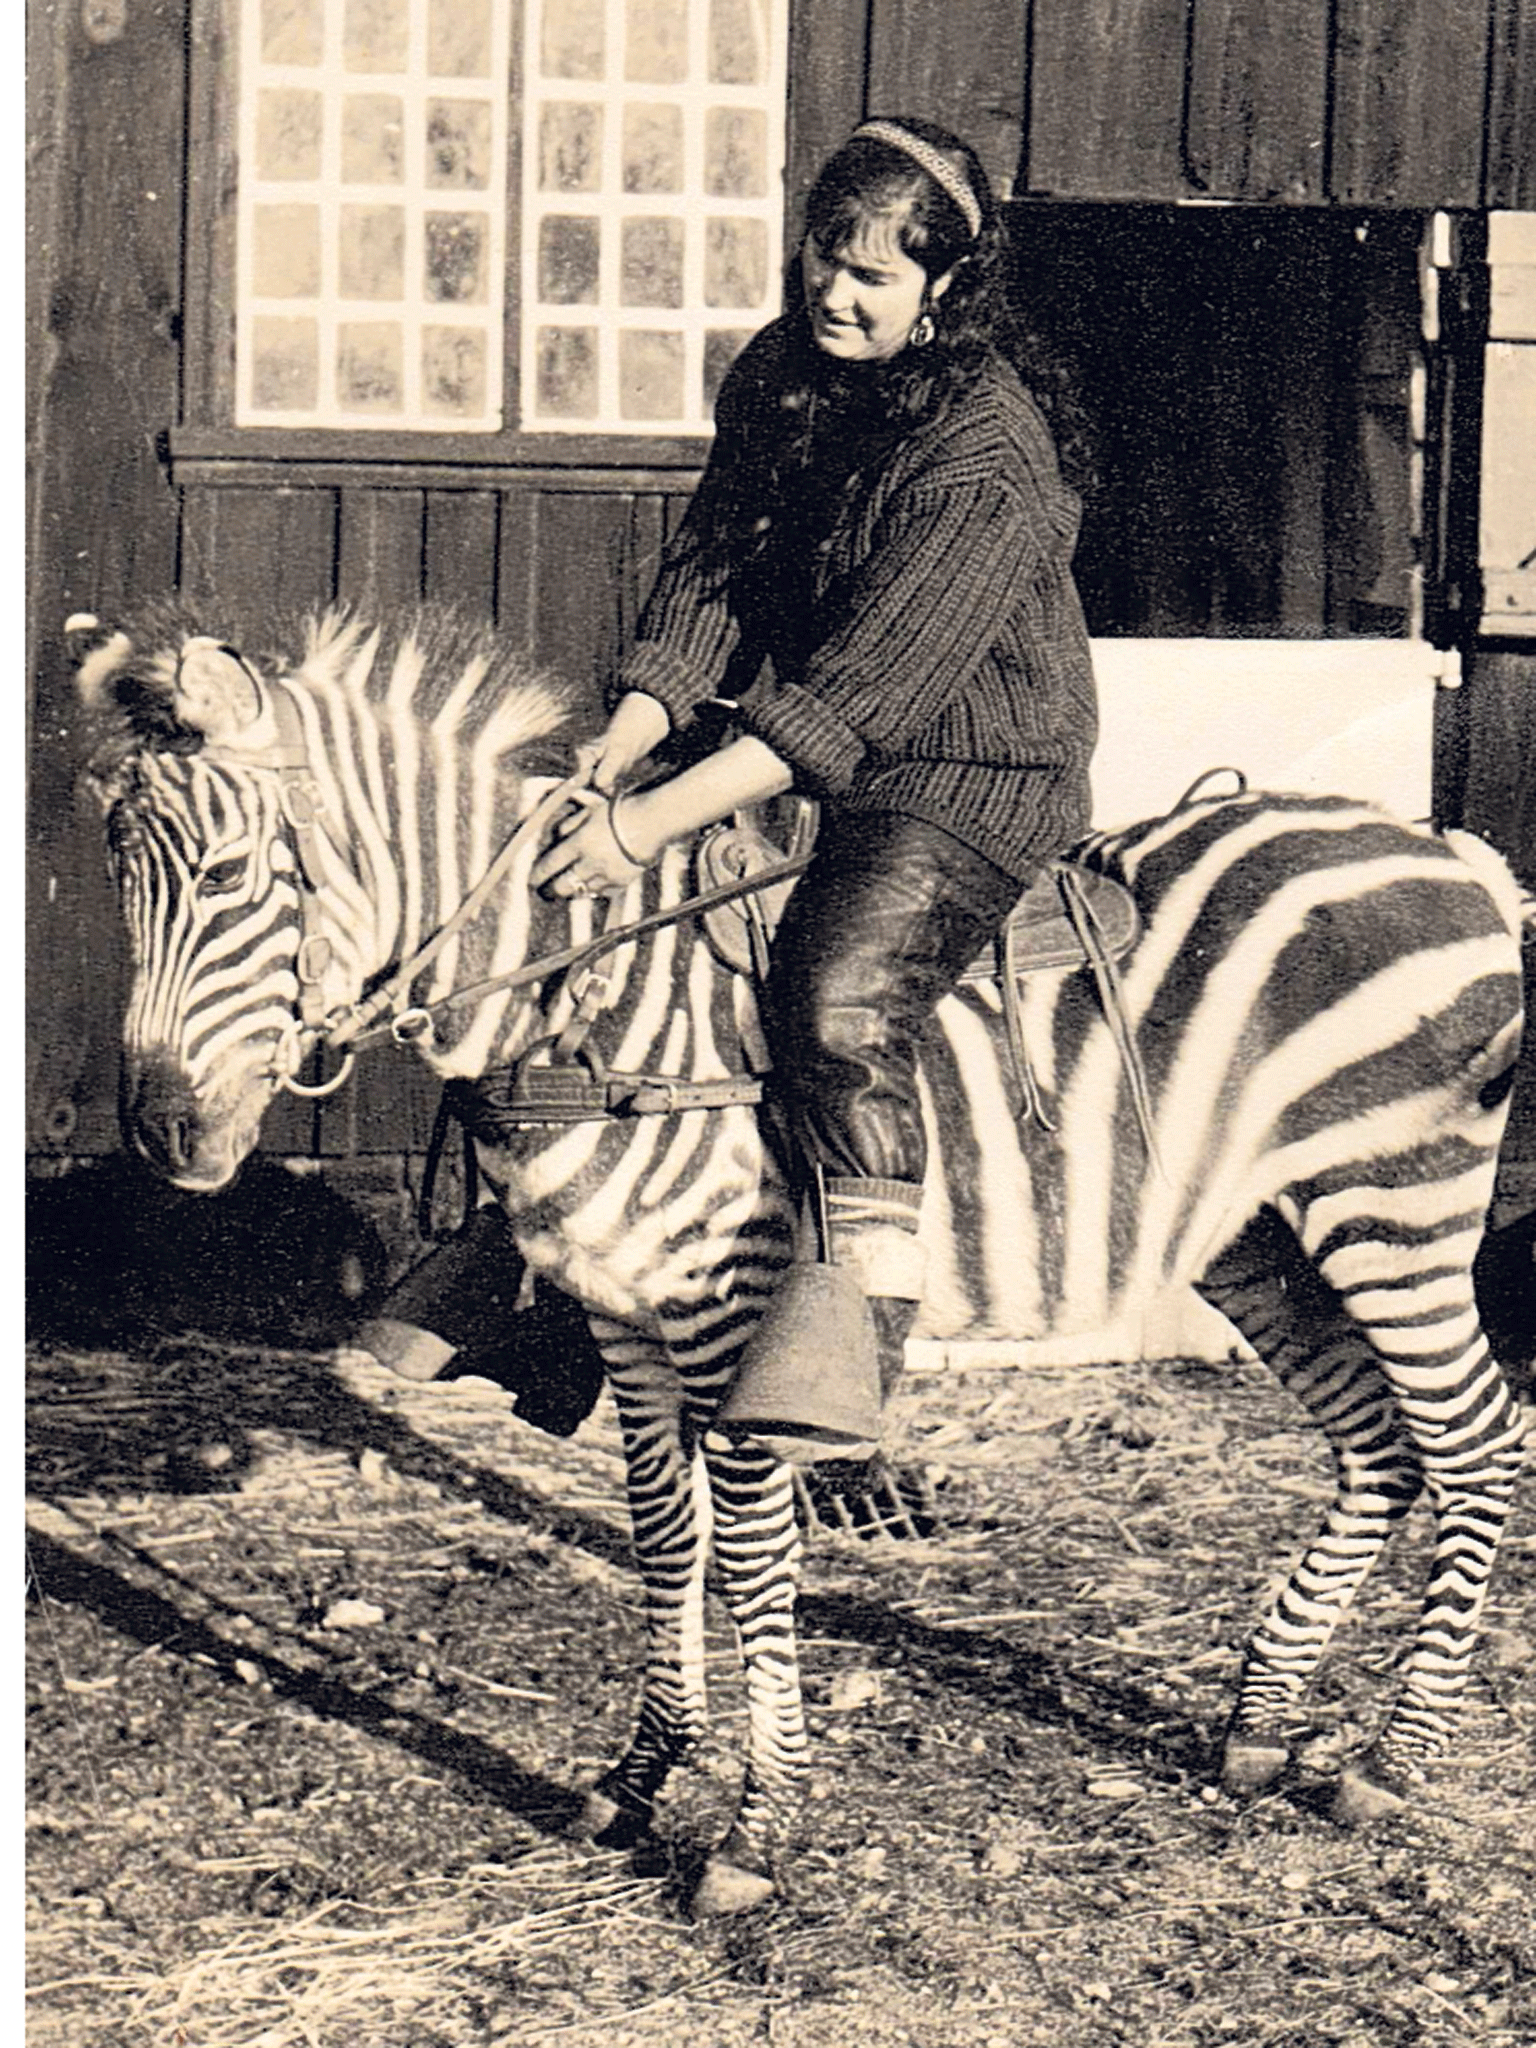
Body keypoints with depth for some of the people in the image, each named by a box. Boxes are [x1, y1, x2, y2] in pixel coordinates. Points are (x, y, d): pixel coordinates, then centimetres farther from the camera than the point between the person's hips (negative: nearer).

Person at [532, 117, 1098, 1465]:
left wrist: (657, 823, -29)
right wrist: (618, 748, -13)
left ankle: (851, 1348, -30)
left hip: (972, 784, -9)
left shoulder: (985, 456, -22)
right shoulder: (778, 378, 3)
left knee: (839, 996, -34)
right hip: (798, 760, 9)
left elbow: (860, 696, -26)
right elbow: (709, 581, 4)